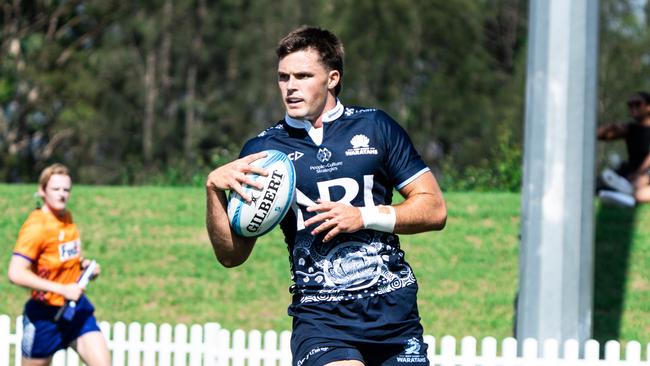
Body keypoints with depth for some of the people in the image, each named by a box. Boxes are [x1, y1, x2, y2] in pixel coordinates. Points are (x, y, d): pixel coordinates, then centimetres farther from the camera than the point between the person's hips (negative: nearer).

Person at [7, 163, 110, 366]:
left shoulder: (67, 218, 6)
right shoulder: (36, 226, -18)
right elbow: (16, 274, -28)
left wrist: (84, 265, 4)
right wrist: (62, 289, -28)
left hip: (77, 309, 6)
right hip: (46, 314, -6)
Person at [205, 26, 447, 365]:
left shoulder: (375, 127, 8)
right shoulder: (261, 150, 8)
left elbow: (434, 209, 6)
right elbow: (231, 255, 5)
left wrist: (365, 216, -8)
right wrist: (214, 188, -10)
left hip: (393, 310, 2)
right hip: (319, 316, -1)